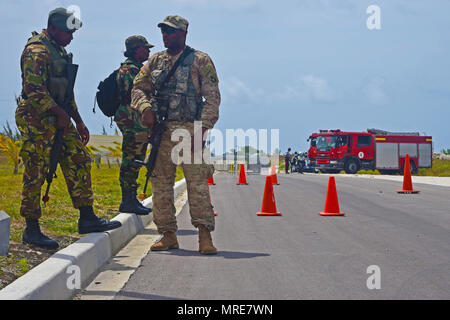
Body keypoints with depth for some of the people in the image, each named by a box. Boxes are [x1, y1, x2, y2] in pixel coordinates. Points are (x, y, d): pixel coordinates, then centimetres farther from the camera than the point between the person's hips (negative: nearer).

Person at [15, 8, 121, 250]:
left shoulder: (58, 50, 18)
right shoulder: (37, 51, -14)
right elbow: (34, 89, -23)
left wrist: (78, 121, 22)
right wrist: (60, 113, -18)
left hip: (58, 119, 10)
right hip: (37, 120, -10)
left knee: (79, 161, 6)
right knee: (35, 174, -4)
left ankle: (87, 218, 9)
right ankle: (31, 229, 4)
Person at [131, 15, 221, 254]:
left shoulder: (200, 61, 2)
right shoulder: (156, 61, 15)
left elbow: (212, 98, -2)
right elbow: (138, 88, 17)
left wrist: (202, 129, -13)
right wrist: (145, 107, -6)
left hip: (189, 130, -5)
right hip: (161, 131, 5)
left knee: (198, 183, -10)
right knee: (161, 184, 4)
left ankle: (205, 236, -10)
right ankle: (168, 235, 12)